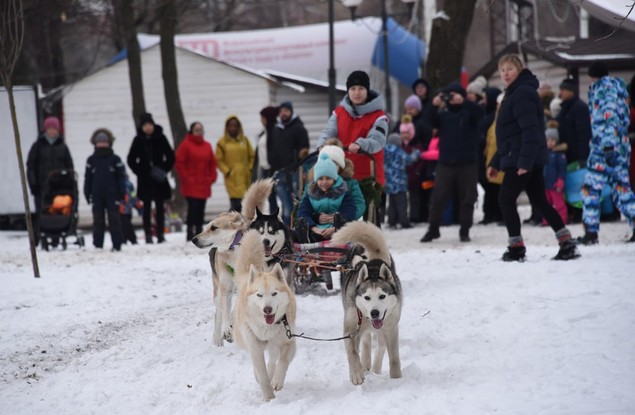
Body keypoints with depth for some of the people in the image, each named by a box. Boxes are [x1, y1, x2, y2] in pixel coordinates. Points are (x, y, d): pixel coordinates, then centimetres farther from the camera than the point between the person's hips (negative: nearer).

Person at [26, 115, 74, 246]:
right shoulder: (38, 146, 4)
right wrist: (33, 184, -7)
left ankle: (56, 240, 6)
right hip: (42, 186, -2)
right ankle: (35, 240, -2)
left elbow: (69, 166, 11)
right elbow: (30, 165, 2)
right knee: (41, 212, -5)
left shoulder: (62, 146, 9)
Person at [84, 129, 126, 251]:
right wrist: (87, 194, 2)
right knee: (98, 220, 4)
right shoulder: (91, 160, 7)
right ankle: (97, 244, 7)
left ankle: (117, 244, 2)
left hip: (111, 195, -2)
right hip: (97, 195, 2)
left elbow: (121, 176, 2)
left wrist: (121, 193, -4)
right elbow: (87, 178, 8)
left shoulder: (115, 159, 2)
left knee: (114, 219, 0)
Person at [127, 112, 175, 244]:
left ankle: (160, 234, 5)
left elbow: (171, 156, 5)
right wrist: (139, 171, -3)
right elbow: (131, 159, 7)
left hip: (159, 179, 0)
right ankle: (148, 235, 3)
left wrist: (164, 170, -4)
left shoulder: (160, 138, 0)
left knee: (160, 207, 2)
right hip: (144, 180, 0)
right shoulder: (138, 140, 1)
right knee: (147, 207, 1)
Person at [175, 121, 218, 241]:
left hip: (204, 185, 6)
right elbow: (179, 163, -7)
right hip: (191, 185, -6)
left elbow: (212, 163, 20)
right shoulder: (186, 145, -4)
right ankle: (190, 234, -9)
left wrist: (212, 177, 8)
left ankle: (199, 234, 13)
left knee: (201, 210, 7)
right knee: (193, 208, -12)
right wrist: (186, 178, -9)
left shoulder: (207, 145, 13)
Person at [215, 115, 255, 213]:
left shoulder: (244, 140, 10)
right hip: (232, 179, -4)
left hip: (245, 178, 4)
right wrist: (227, 171, -10)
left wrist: (250, 168, 4)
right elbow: (219, 160, 0)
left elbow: (252, 156, 16)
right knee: (236, 203, -15)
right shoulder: (222, 142, 1)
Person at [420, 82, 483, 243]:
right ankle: (433, 229, 10)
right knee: (438, 198, 1)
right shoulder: (443, 114, 9)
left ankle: (464, 231, 10)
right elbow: (432, 122, -5)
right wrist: (434, 106, -23)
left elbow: (479, 111, -17)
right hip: (445, 163, 2)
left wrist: (463, 101, -32)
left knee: (467, 198, 2)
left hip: (467, 163, -2)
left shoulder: (469, 112, 2)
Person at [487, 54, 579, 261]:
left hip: (522, 159, -10)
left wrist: (525, 161, -29)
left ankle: (516, 248, -1)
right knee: (540, 201, 10)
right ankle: (567, 244, 8)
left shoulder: (522, 93, -14)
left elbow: (530, 130, -23)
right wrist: (496, 162, 22)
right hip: (532, 160, 10)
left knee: (506, 199, -4)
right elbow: (509, 133, 24)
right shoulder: (513, 94, 20)